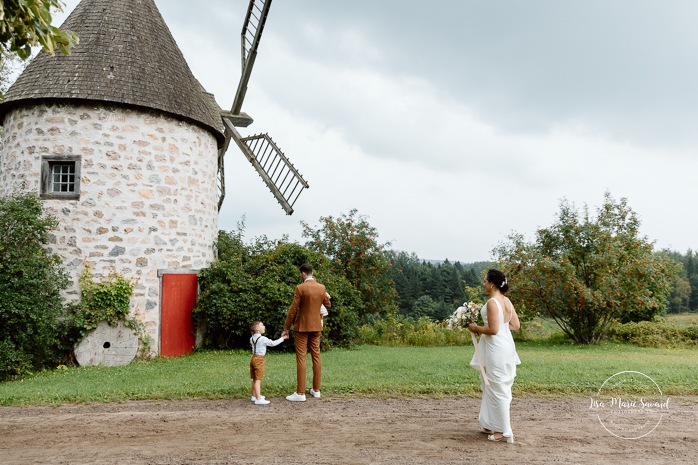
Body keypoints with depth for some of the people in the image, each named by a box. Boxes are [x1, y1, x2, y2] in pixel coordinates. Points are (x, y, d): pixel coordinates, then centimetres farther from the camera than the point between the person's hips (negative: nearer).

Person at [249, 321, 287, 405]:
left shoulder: (251, 339, 9)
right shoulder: (263, 339, -14)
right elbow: (273, 343, -8)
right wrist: (282, 338, 4)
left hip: (253, 358, 8)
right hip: (259, 360, -8)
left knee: (254, 379, 18)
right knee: (258, 380, -10)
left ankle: (254, 396, 30)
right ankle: (258, 399, -11)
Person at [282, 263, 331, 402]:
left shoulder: (300, 288, -14)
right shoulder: (321, 288, 2)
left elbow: (293, 310, -12)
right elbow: (328, 305, 13)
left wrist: (286, 328, -5)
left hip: (302, 327, -5)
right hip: (316, 326, 5)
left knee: (301, 358, -3)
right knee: (316, 356, 11)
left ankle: (300, 393, -2)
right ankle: (316, 390, 17)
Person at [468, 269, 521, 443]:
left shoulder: (492, 302, -19)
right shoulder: (507, 301, 8)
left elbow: (493, 330, -22)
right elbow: (516, 325, 12)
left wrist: (477, 328, -8)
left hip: (496, 349, -10)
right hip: (505, 345, 10)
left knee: (497, 388, 1)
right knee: (497, 387, 19)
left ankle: (504, 431, 9)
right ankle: (492, 424, 31)